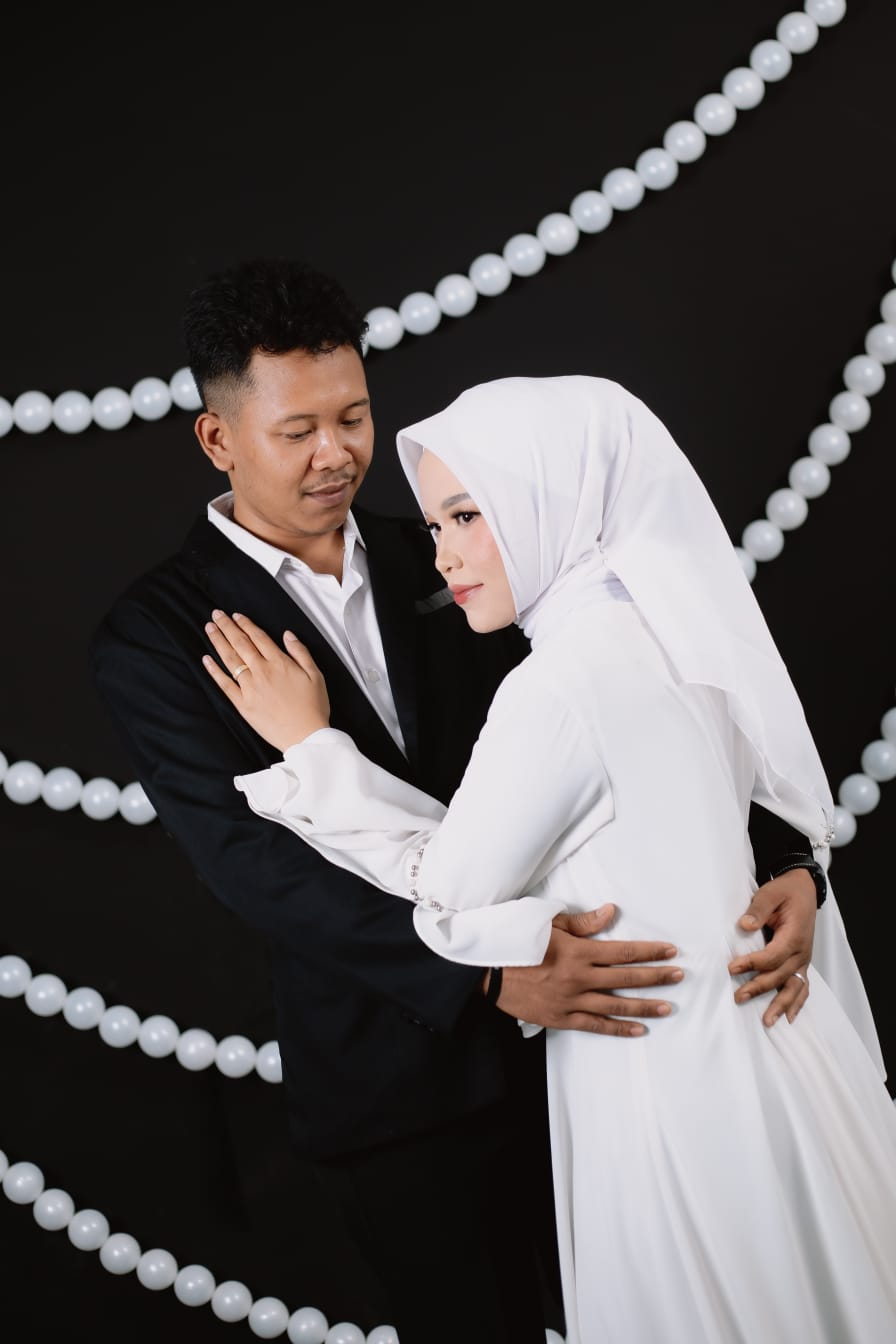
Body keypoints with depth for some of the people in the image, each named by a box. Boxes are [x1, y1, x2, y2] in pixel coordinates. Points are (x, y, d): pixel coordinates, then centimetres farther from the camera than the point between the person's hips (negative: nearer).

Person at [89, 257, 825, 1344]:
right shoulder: (153, 639, -9)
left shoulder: (429, 562, 3)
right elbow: (253, 861, -19)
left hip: (562, 1032, 4)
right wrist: (490, 973, -30)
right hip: (394, 1103, -4)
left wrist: (778, 859, -17)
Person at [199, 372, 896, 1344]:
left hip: (672, 1087, -8)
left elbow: (453, 899, -13)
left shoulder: (564, 681, -23)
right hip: (763, 1041, 8)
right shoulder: (680, 630, 2)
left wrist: (311, 745, -6)